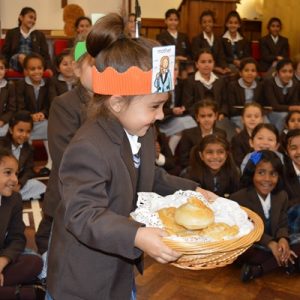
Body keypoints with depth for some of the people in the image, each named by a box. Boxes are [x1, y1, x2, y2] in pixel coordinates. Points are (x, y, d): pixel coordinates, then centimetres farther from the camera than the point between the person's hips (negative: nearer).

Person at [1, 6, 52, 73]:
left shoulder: (40, 35, 20)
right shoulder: (11, 33, 16)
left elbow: (45, 53, 12)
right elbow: (5, 52, 13)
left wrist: (48, 68, -5)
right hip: (16, 62, 0)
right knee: (21, 57, -36)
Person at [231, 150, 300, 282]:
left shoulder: (282, 196, 4)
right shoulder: (238, 198, -12)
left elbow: (282, 225, 5)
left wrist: (283, 240, -20)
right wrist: (270, 243, -27)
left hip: (275, 248, 6)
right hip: (249, 248, -5)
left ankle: (258, 270, -24)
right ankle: (285, 263, -14)